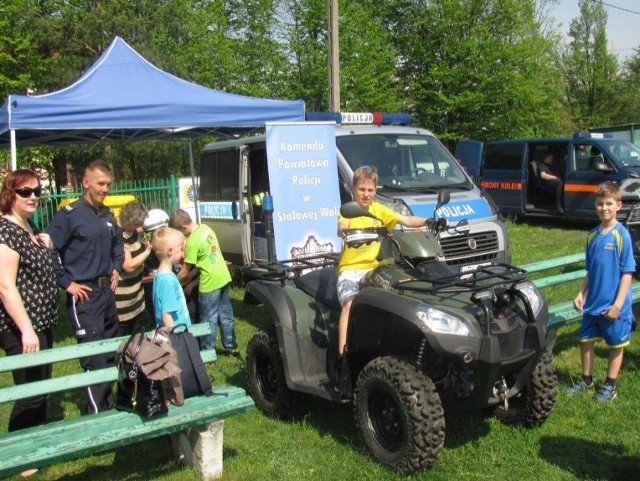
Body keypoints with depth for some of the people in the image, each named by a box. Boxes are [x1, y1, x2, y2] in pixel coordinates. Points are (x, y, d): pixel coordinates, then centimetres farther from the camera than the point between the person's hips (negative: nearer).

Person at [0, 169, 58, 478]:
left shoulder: (30, 227, 10)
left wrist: (46, 247, 9)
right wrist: (26, 330, -25)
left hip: (42, 322, 10)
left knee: (42, 387, 19)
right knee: (31, 393, -1)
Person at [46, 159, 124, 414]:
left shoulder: (108, 215, 9)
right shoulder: (69, 215, -13)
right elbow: (48, 250, -16)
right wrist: (67, 283, -15)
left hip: (108, 291, 8)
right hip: (84, 295, -7)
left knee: (111, 353, 16)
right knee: (95, 359, -4)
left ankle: (109, 407, 31)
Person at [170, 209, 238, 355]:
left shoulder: (192, 242, -20)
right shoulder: (206, 228, 3)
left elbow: (185, 272, -10)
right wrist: (190, 276, 12)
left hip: (210, 283, -8)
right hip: (224, 277, 8)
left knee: (209, 319, 5)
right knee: (226, 314, 18)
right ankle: (231, 347, 28)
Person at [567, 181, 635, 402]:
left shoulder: (621, 235, -14)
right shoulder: (592, 235, 3)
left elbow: (627, 272, -14)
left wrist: (618, 304, -16)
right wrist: (581, 294, 8)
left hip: (613, 305, -5)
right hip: (593, 303, 6)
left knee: (616, 344, 9)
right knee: (586, 339, 13)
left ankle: (610, 385, 24)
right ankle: (587, 380, 30)